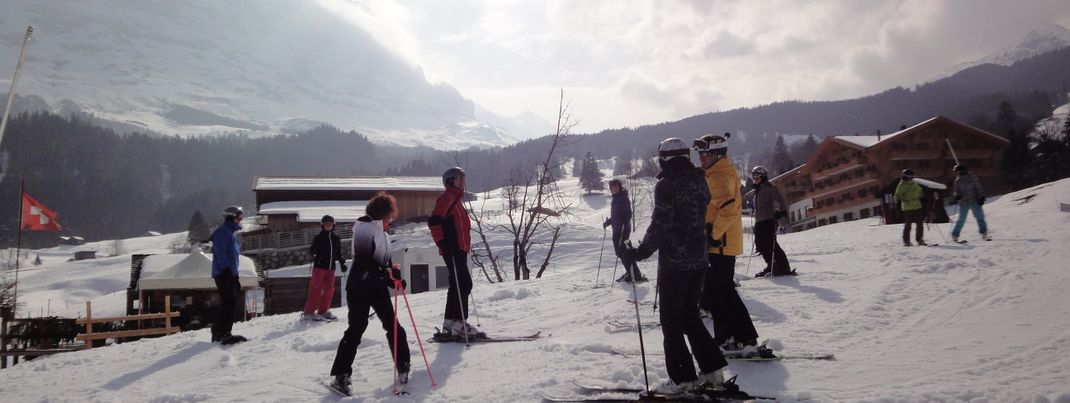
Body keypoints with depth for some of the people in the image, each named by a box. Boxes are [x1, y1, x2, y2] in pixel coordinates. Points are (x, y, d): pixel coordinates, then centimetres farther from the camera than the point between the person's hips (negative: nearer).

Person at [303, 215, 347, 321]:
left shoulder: (336, 238, 12)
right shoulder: (318, 238, -1)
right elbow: (312, 250, -6)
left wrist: (342, 262, 10)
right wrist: (313, 253, -27)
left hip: (331, 268, 5)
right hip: (319, 266, -5)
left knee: (329, 290, 7)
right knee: (316, 289, -7)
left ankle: (323, 311, 17)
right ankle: (309, 312, -3)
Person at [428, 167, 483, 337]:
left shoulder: (457, 199, 24)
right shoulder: (447, 197, -6)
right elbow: (434, 221, -18)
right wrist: (443, 242, -23)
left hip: (459, 249, 10)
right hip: (453, 249, -10)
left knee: (458, 285, 10)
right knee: (464, 284, -13)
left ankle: (450, 323, 14)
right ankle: (458, 322, -12)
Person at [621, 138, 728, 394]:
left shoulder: (666, 184, -13)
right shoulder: (698, 180, 7)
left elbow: (660, 224, -18)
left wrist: (641, 252, -12)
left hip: (674, 260, -7)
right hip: (699, 259, 7)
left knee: (671, 319, 3)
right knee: (690, 314, 17)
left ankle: (682, 378, 5)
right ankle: (712, 369, 15)